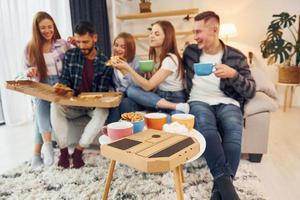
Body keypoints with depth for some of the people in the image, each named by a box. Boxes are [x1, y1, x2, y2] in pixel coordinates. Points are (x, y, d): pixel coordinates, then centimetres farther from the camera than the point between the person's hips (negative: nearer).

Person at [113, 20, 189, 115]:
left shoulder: (170, 59, -18)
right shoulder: (153, 56, 7)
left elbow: (148, 86, -22)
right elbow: (151, 86, 7)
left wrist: (128, 68, -25)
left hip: (174, 99, -6)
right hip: (158, 96, 6)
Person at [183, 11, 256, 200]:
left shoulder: (236, 57, 2)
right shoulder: (190, 51, 9)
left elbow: (251, 91, -2)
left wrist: (233, 74, -19)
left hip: (227, 103, 0)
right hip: (199, 102, 1)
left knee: (234, 129, -33)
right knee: (206, 125, -34)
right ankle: (225, 181, -31)